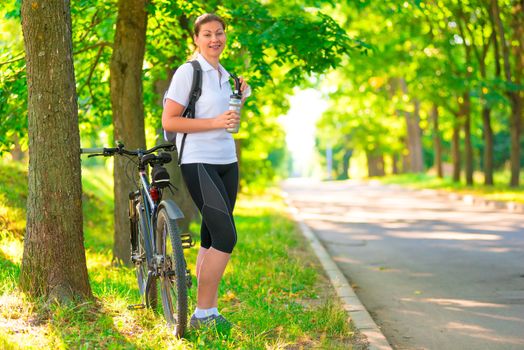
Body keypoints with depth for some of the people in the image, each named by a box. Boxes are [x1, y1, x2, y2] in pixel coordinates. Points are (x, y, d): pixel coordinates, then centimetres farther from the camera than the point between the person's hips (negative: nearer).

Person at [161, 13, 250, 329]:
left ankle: (209, 312, 16)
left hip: (227, 163, 8)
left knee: (212, 238, 10)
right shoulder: (188, 71, -8)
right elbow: (169, 122, -13)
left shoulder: (225, 76, 15)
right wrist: (215, 122, -20)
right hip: (199, 163, -8)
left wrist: (241, 98, 8)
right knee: (226, 237, -15)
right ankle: (202, 314, -7)